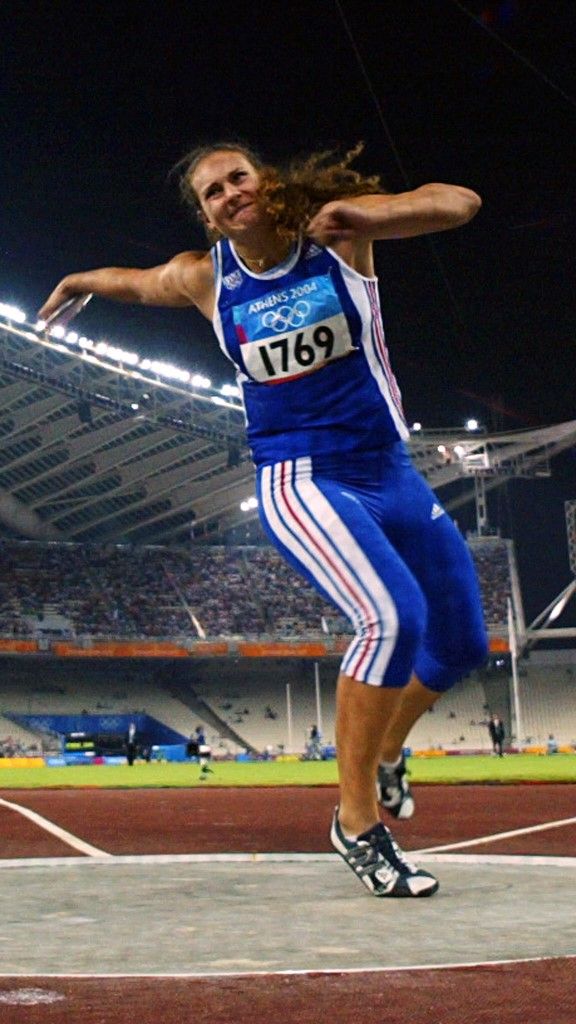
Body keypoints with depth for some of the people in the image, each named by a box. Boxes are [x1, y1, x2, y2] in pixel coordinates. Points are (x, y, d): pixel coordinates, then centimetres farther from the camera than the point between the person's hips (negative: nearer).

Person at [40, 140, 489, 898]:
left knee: (463, 643, 12)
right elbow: (136, 282, 23)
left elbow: (460, 202, -13)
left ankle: (387, 754, 40)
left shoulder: (337, 230, -4)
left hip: (392, 475, 3)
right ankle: (356, 821, -17)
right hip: (300, 485, -3)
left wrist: (369, 213, -30)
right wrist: (75, 284, 39)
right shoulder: (204, 278, 1)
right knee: (394, 617, -29)